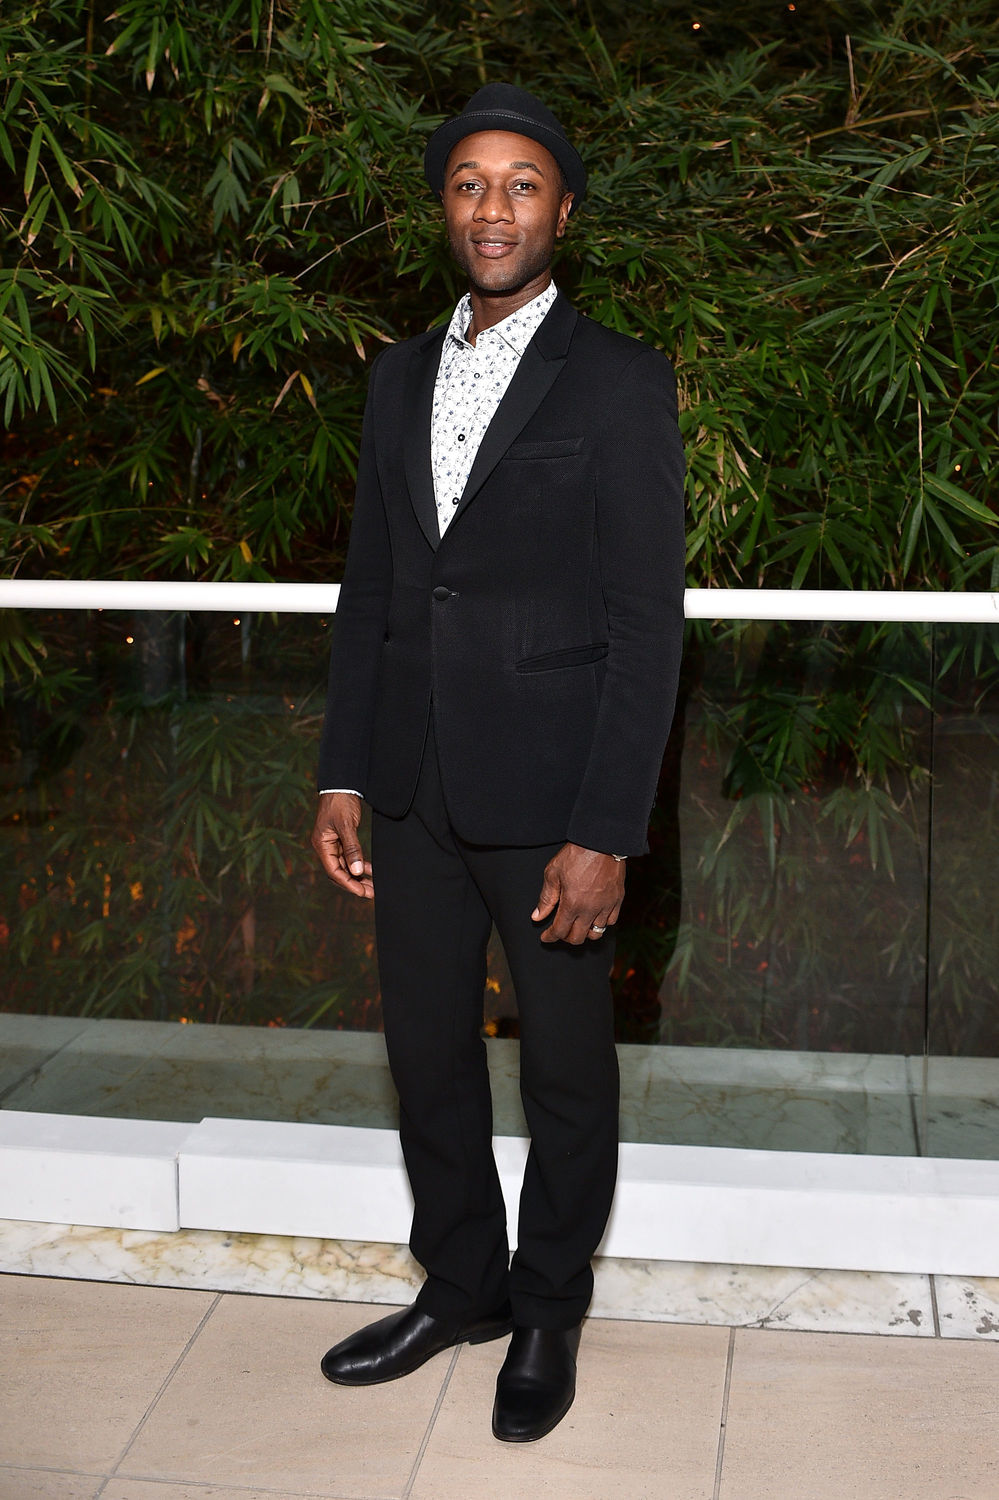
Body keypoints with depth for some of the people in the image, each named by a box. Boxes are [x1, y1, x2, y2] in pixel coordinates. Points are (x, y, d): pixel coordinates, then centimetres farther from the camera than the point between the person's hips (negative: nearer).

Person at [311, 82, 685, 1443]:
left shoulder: (620, 382, -7)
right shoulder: (399, 378, 10)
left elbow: (647, 623, -11)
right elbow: (368, 588, 12)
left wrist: (607, 833, -16)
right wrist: (343, 776, 7)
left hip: (547, 794, -5)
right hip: (417, 788, 5)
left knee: (565, 1074, 10)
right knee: (428, 1053, 16)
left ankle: (548, 1317, 32)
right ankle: (458, 1288, 37)